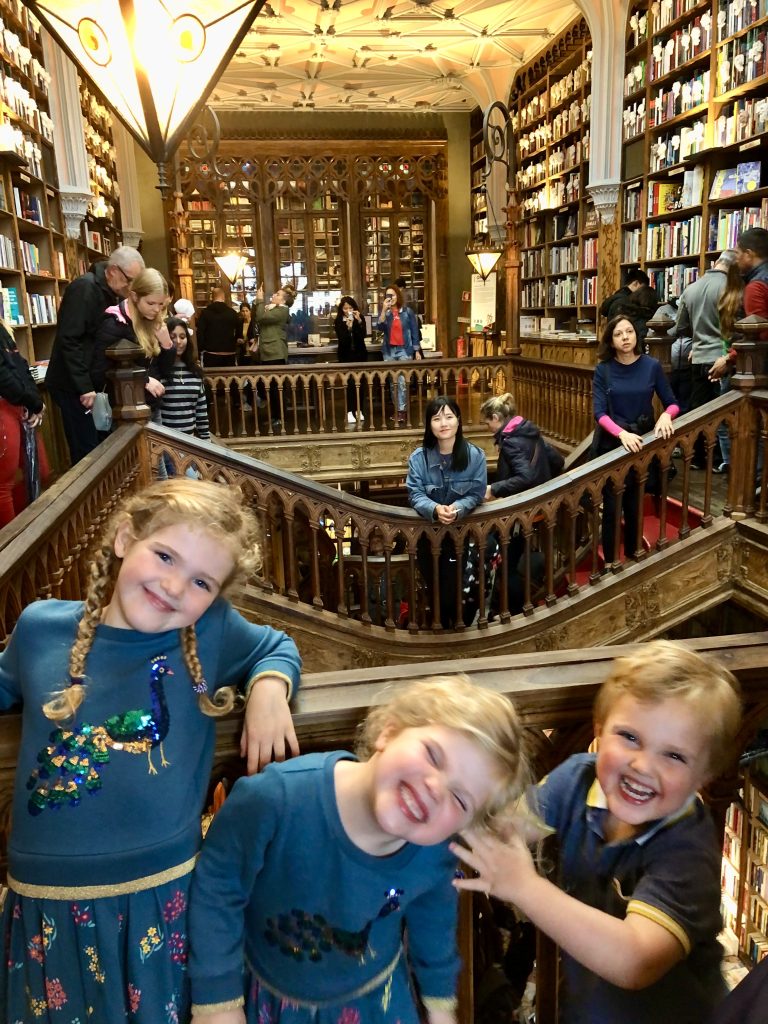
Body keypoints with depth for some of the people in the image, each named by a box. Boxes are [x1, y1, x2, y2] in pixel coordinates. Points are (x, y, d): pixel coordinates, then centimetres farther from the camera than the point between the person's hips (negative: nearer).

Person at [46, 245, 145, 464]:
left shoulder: (107, 291, 11)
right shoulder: (84, 288, -17)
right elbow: (69, 340, -24)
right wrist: (84, 387, -24)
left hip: (91, 383, 9)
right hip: (73, 386, -9)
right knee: (87, 452, -8)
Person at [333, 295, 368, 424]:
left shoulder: (360, 319, 4)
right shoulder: (338, 321, -2)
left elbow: (363, 335, -9)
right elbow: (342, 339, -11)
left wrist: (359, 321, -20)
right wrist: (348, 327, -24)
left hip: (360, 354, 2)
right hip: (346, 356, -2)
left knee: (361, 382, 0)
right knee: (350, 383, -10)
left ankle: (359, 410, 9)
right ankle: (350, 412, -8)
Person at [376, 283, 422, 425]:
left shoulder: (407, 311, 1)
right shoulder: (384, 312, 6)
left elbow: (414, 332, 3)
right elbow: (379, 327, -11)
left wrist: (417, 351, -1)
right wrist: (384, 310, -19)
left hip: (404, 350, -3)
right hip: (388, 350, 3)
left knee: (402, 381, -11)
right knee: (393, 382, 7)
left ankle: (401, 410, -8)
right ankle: (397, 409, 16)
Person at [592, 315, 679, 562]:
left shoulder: (652, 366, -5)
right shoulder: (603, 370, -7)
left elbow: (672, 403, 0)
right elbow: (599, 412, -14)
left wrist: (666, 415, -23)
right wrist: (622, 433, -30)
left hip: (643, 442, 1)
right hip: (611, 443, -1)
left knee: (635, 504, 12)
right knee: (612, 505, 1)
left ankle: (632, 555, 31)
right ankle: (610, 562, 13)